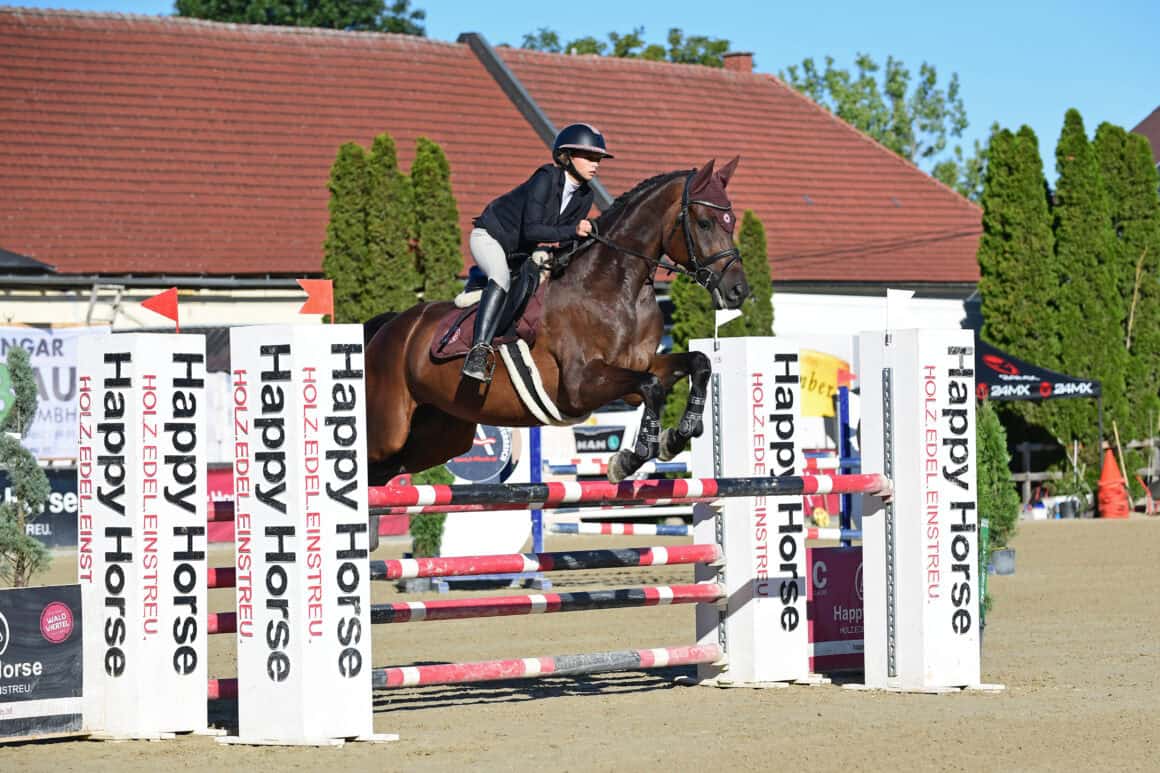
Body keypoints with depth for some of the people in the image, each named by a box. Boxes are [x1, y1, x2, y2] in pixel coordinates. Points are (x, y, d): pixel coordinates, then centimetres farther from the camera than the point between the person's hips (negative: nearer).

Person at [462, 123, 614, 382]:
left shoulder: (584, 196, -5)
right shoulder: (546, 179, -27)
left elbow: (572, 245, 3)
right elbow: (531, 230, -35)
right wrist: (572, 231, -42)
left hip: (520, 252, 9)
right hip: (489, 237, -9)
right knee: (502, 277, -35)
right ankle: (478, 353, -44)